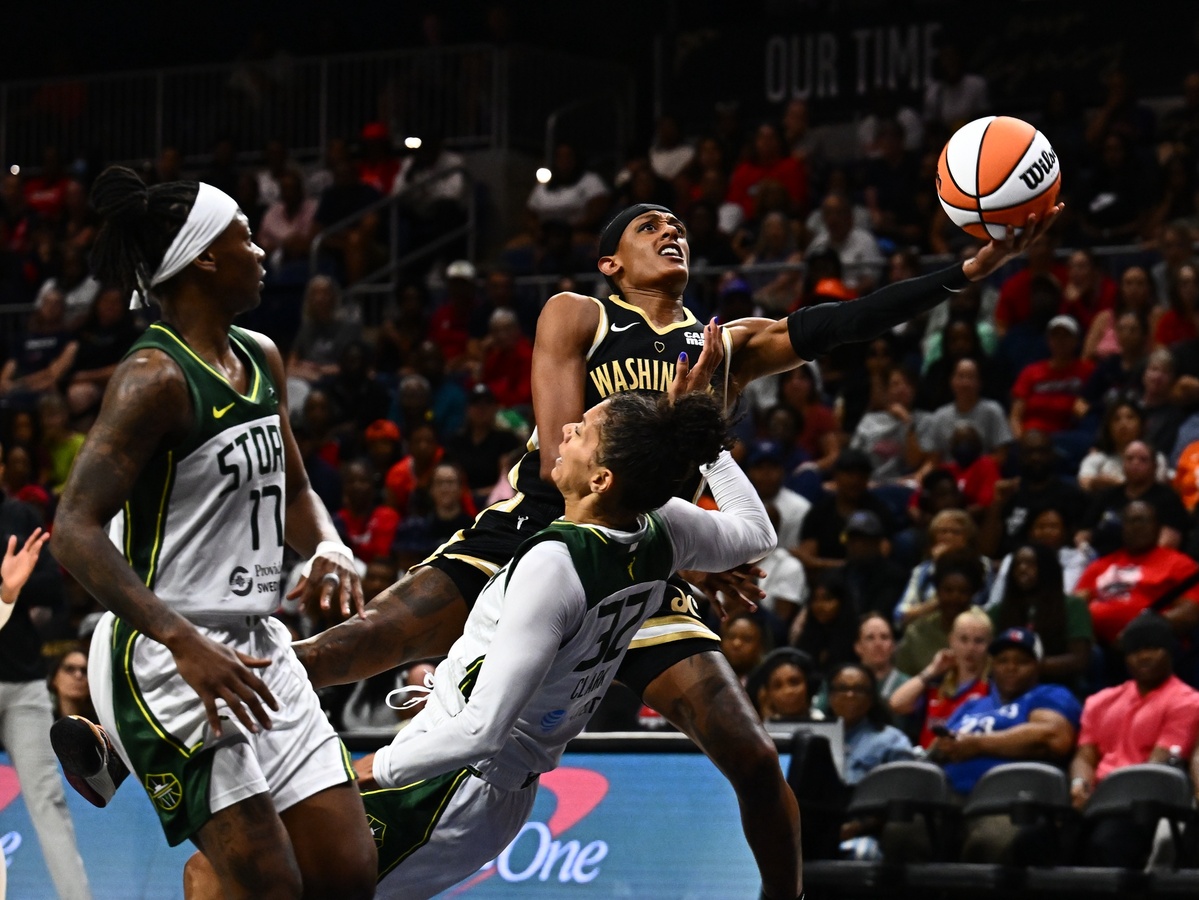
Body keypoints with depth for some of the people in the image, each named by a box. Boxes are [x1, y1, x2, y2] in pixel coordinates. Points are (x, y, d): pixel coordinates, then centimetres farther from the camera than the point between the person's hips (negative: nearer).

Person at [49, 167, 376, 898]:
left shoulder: (262, 360, 11)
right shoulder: (155, 379, -15)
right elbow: (76, 534, -21)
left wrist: (331, 550, 1)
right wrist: (185, 644, -31)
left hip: (257, 646, 9)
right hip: (164, 655, -8)